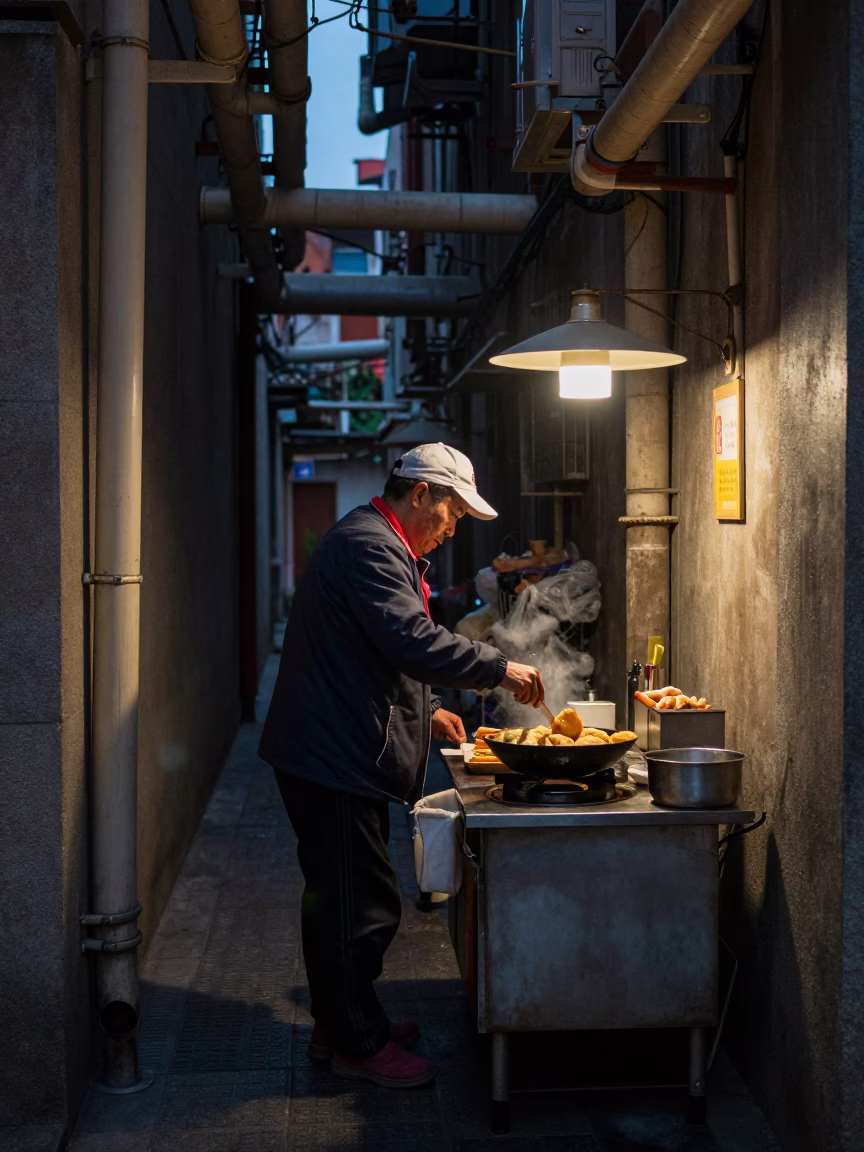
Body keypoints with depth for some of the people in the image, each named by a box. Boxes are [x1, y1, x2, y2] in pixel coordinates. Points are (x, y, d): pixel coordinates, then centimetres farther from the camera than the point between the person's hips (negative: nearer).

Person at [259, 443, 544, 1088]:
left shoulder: (379, 545, 20)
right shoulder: (368, 546, -17)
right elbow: (413, 642, -28)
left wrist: (424, 712, 19)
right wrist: (500, 669, -20)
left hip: (337, 751, 11)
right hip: (334, 757, -11)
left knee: (340, 896, 18)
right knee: (362, 903, -3)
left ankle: (341, 1024, 30)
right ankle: (358, 1044, 9)